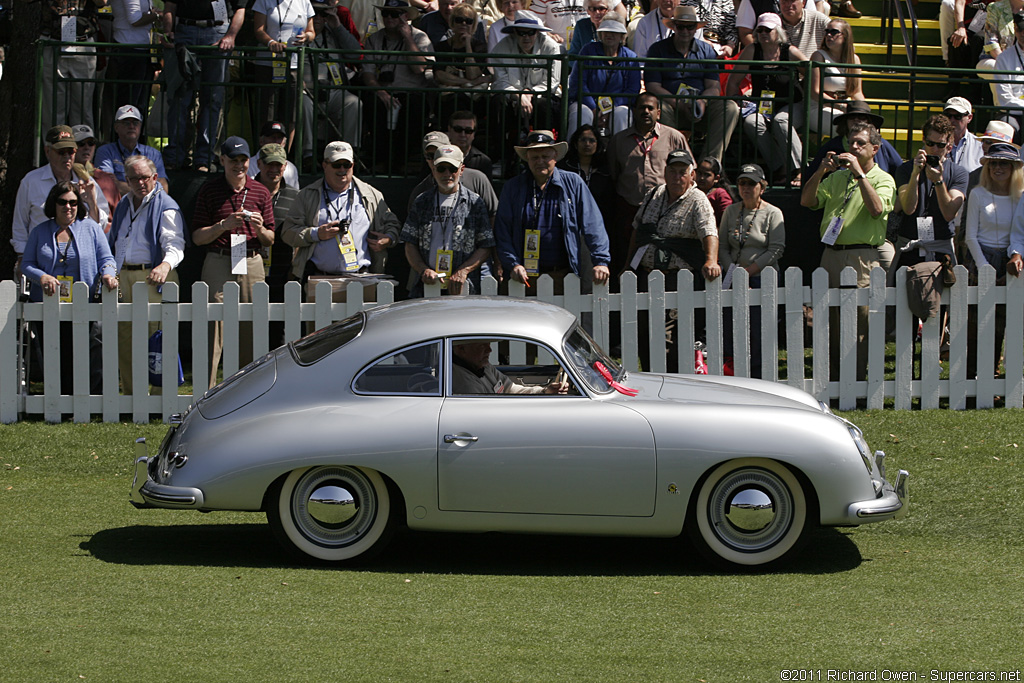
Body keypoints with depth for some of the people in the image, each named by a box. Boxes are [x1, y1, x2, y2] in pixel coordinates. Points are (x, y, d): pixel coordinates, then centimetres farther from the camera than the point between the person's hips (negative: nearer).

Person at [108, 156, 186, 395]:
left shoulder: (165, 207, -3)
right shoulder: (123, 206, 20)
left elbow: (174, 245, -16)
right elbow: (111, 243, 29)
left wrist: (165, 265, -36)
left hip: (152, 278, -7)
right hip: (122, 278, 7)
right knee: (123, 340, 7)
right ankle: (130, 395, 15)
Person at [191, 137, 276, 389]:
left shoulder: (261, 192, 11)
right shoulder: (209, 190, 5)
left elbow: (270, 240, 14)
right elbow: (197, 237, 3)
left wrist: (259, 229, -8)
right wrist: (224, 225, -12)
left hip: (252, 264, 2)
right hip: (218, 264, -2)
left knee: (250, 331, 0)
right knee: (213, 330, -8)